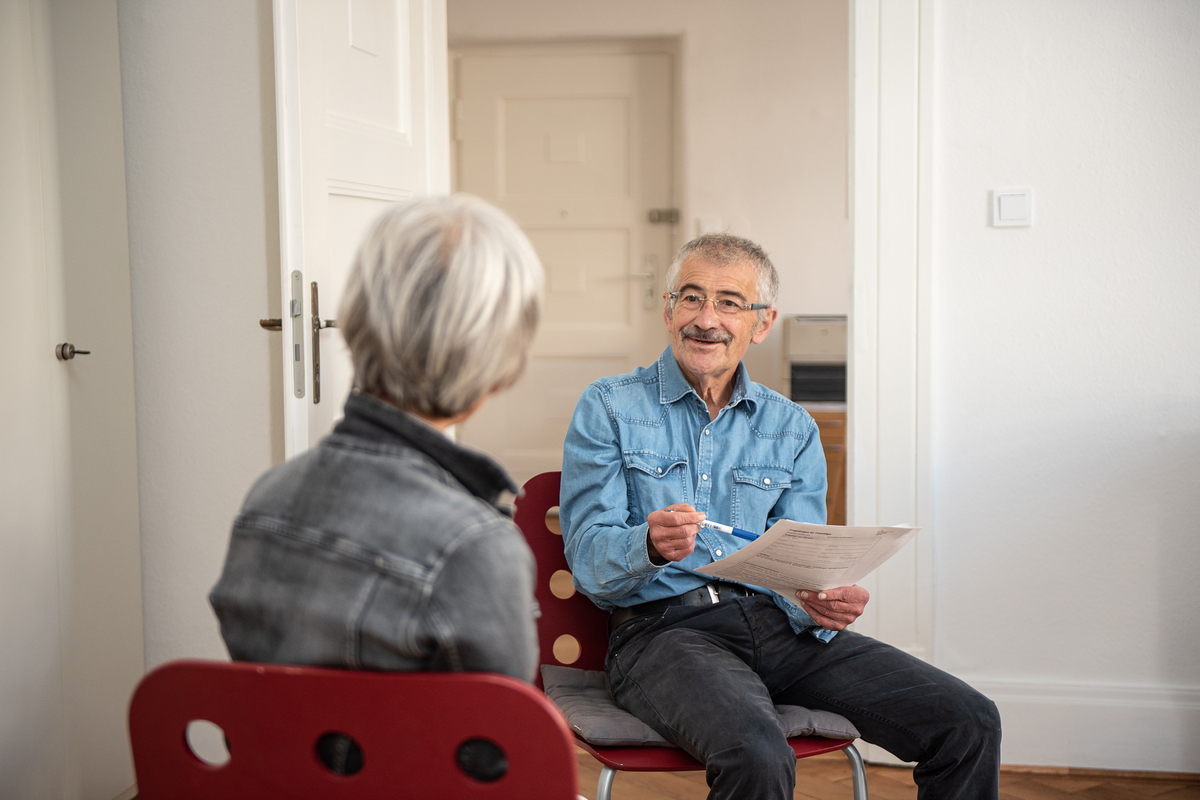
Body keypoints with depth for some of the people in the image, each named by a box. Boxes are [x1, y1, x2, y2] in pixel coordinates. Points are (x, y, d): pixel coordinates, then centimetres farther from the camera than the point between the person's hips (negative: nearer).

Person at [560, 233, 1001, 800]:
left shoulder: (793, 429, 15)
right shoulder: (608, 409, 4)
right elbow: (589, 560, -4)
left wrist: (822, 605, -15)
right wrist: (650, 547, -27)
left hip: (775, 624, 4)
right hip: (664, 626, -4)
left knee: (969, 724, -13)